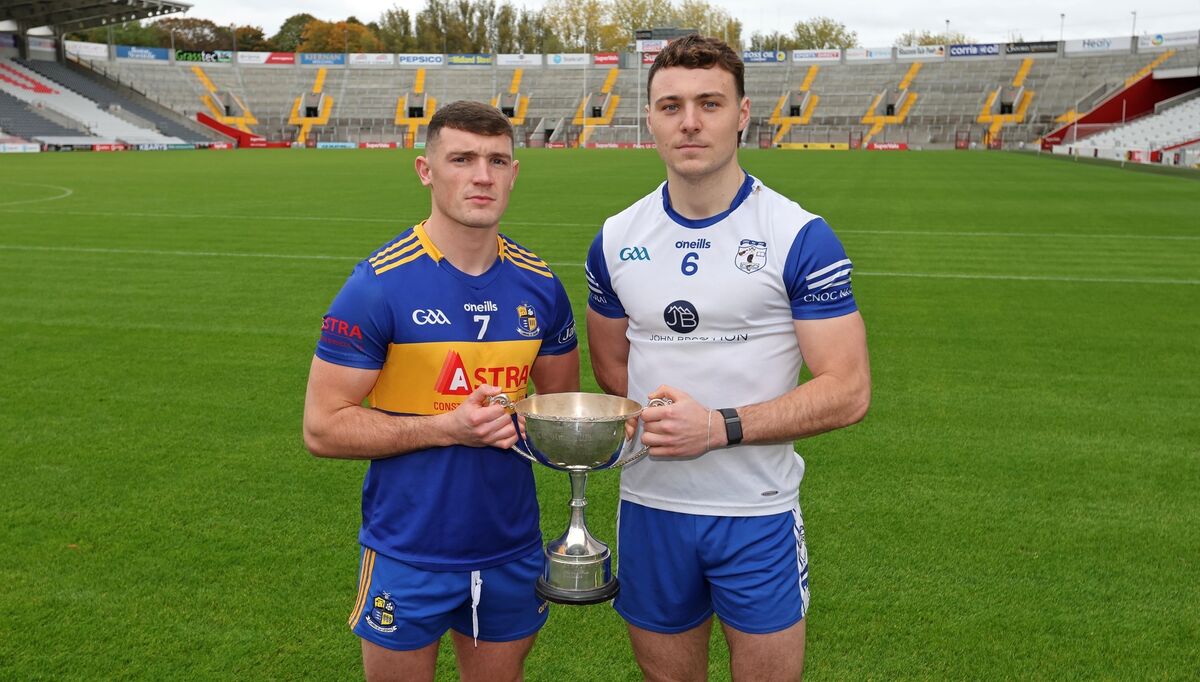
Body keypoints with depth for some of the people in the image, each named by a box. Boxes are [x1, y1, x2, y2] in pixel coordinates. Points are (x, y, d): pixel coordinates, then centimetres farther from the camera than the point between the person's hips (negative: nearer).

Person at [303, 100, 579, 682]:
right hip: (408, 557, -4)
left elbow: (563, 400, 13)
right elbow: (323, 428, -13)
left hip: (511, 551, 4)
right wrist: (447, 427, -22)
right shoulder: (378, 284, -15)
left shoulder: (539, 284, 0)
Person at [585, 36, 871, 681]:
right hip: (649, 507, 3)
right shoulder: (615, 239, 2)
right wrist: (665, 421, -4)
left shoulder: (800, 237, -10)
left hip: (759, 514, -3)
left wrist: (720, 426, -21)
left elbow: (848, 391, -13)